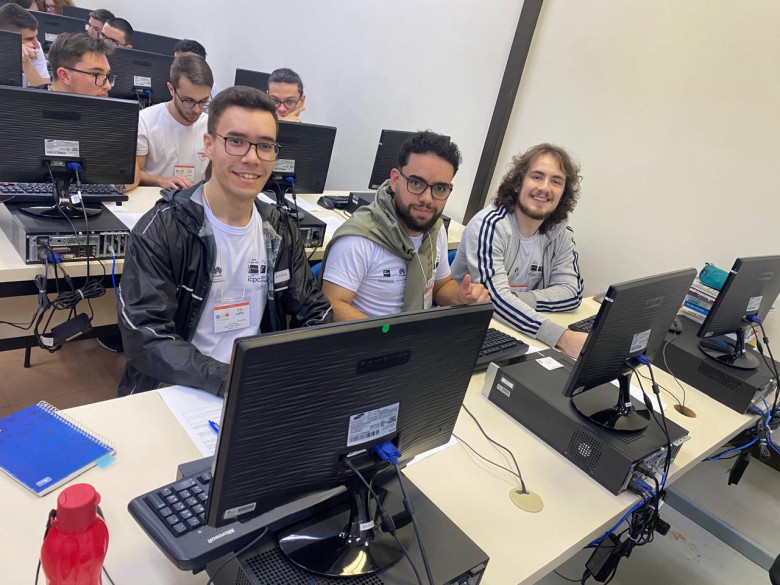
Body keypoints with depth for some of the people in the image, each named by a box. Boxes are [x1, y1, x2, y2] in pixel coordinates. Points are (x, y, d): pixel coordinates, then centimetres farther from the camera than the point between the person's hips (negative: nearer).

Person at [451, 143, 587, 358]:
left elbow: (572, 292, -4)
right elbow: (496, 298, -26)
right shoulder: (489, 226, -17)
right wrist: (562, 336, -36)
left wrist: (516, 298, -21)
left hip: (519, 332, 5)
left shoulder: (560, 233, 2)